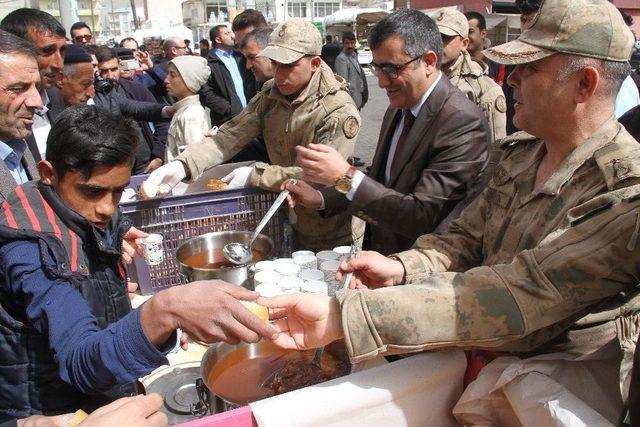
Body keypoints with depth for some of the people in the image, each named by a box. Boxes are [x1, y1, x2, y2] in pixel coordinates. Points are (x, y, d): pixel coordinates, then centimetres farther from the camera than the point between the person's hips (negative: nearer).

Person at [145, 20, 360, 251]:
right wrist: (184, 165, -25)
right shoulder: (271, 93, -3)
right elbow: (232, 135, -10)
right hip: (288, 225, 6)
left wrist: (255, 175, -25)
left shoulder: (339, 111, -22)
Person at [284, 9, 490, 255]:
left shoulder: (463, 123, -20)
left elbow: (423, 216, -24)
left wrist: (345, 176, -27)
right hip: (381, 256, 7)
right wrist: (321, 199, 2)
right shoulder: (398, 109, 7)